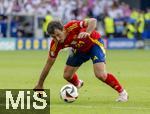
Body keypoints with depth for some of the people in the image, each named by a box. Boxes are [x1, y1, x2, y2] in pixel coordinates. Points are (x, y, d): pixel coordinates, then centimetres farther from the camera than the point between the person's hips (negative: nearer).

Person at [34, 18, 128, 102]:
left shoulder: (71, 27, -37)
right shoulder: (55, 44, -22)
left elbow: (93, 21, -41)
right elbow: (49, 64, -12)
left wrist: (87, 33, -60)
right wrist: (40, 85, -8)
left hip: (94, 43, -5)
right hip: (79, 49, 5)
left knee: (100, 74, -22)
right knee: (67, 75, 5)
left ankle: (122, 92, 0)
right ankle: (78, 84, 43)